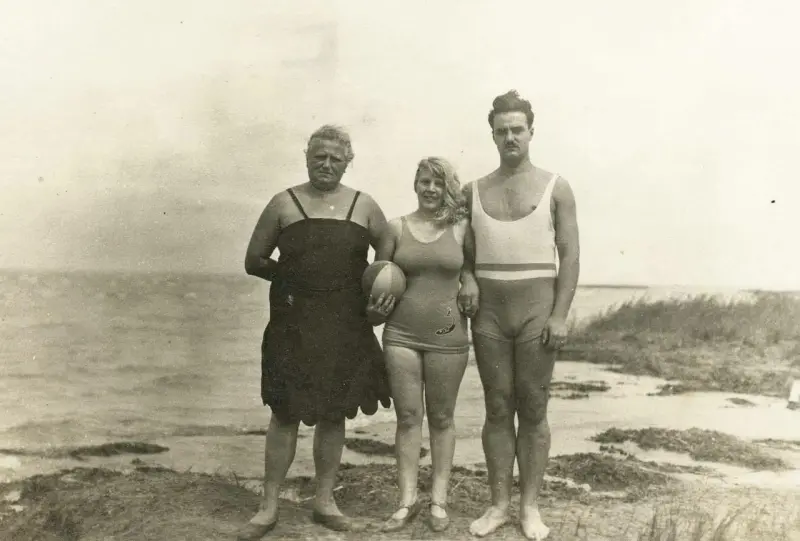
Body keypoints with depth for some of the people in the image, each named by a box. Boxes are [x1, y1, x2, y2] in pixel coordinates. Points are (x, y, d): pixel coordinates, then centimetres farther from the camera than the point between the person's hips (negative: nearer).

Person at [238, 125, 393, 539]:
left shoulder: (364, 206, 7)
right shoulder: (284, 204, 2)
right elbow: (253, 262, 5)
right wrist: (290, 275, -5)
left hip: (345, 328, 2)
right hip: (294, 325, -2)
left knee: (333, 414, 10)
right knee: (286, 413, 2)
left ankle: (324, 502, 24)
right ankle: (269, 507, 16)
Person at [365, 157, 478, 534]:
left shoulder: (461, 229, 1)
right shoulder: (396, 228, 4)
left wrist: (474, 297, -5)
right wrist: (376, 309, -5)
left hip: (448, 336, -1)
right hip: (401, 334, 1)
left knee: (441, 418, 9)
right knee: (407, 417, 5)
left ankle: (438, 499, 19)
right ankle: (407, 499, 14)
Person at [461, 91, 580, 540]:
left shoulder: (556, 188, 1)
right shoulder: (473, 192, 8)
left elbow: (570, 256, -2)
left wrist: (560, 315, -10)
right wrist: (466, 281, -4)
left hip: (537, 311, -2)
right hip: (489, 313, 2)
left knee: (533, 410, 4)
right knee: (497, 409, 7)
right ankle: (500, 504, 17)